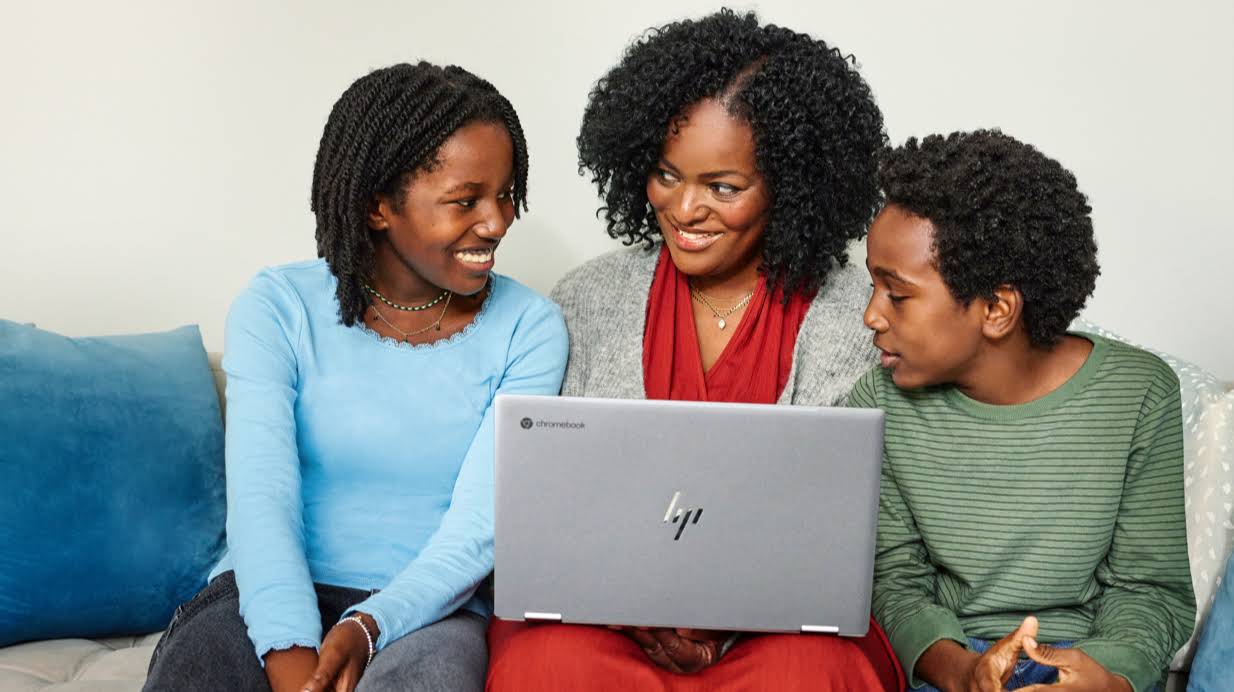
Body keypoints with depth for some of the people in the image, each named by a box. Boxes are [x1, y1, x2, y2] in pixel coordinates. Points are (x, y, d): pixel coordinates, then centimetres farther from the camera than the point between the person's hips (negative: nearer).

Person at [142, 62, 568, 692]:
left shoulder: (529, 330, -2)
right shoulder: (277, 308, -2)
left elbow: (476, 532, -9)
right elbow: (261, 499, -13)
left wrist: (364, 630, -28)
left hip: (426, 610, 0)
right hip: (274, 594, 0)